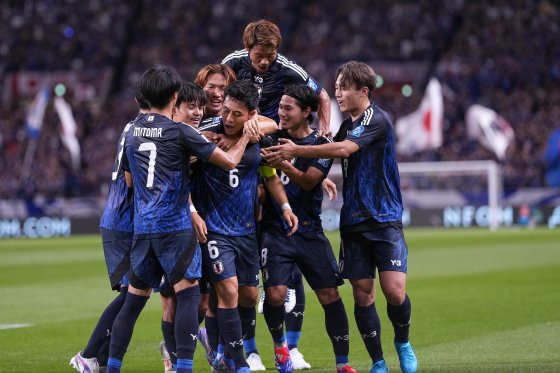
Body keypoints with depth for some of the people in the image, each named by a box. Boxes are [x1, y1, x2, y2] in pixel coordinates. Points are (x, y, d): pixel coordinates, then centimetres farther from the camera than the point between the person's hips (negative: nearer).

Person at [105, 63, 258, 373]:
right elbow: (229, 161, -6)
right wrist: (245, 137, 13)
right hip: (175, 225, -6)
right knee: (188, 294, -5)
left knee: (134, 298, 12)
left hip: (142, 226, 6)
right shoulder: (179, 132, -7)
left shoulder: (131, 133, 11)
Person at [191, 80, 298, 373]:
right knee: (228, 291, -14)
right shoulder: (206, 133, -13)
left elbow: (270, 174, 15)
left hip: (246, 228, 5)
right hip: (214, 227, -5)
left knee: (249, 294, 9)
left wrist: (285, 206, 7)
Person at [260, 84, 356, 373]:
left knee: (330, 295, -4)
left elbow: (308, 181, -13)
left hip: (309, 231, 0)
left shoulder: (321, 145, -1)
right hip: (275, 230, 0)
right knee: (275, 294, -15)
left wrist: (283, 165, -30)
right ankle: (279, 344, 14)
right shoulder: (274, 136, 4)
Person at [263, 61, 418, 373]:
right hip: (353, 222, 7)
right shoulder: (347, 126, 16)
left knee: (395, 291, -13)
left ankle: (403, 343, 13)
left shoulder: (377, 119, -10)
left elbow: (344, 149, -23)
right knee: (362, 293, 1)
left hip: (384, 219, -6)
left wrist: (296, 150, -20)